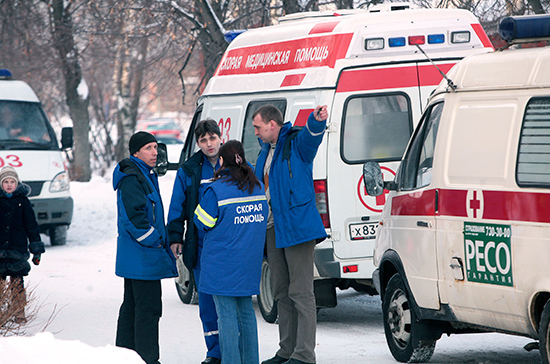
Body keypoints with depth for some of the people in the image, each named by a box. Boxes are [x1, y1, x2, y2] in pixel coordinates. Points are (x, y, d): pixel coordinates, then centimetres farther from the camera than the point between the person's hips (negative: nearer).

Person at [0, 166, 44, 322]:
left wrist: (36, 250, 5)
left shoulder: (23, 201, 4)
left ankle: (19, 313, 4)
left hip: (18, 247, -1)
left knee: (17, 282, -2)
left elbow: (32, 225, 8)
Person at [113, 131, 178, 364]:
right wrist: (153, 240, -16)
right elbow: (134, 215, -23)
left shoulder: (146, 175, 18)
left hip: (133, 256, 11)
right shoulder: (131, 179, -16)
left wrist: (160, 240, 16)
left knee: (132, 305, 16)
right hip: (143, 257, -11)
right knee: (148, 307, -9)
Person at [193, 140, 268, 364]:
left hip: (223, 261, -6)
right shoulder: (257, 187, 6)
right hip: (250, 260, 6)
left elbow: (203, 222, -8)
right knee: (246, 308, 15)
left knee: (226, 312, -2)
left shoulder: (217, 190, -15)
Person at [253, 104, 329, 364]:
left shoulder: (297, 144, -7)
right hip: (272, 229, 9)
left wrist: (317, 121, -53)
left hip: (296, 226, -9)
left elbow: (311, 136, -30)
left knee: (301, 292, -8)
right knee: (281, 293, 13)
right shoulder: (265, 151, 18)